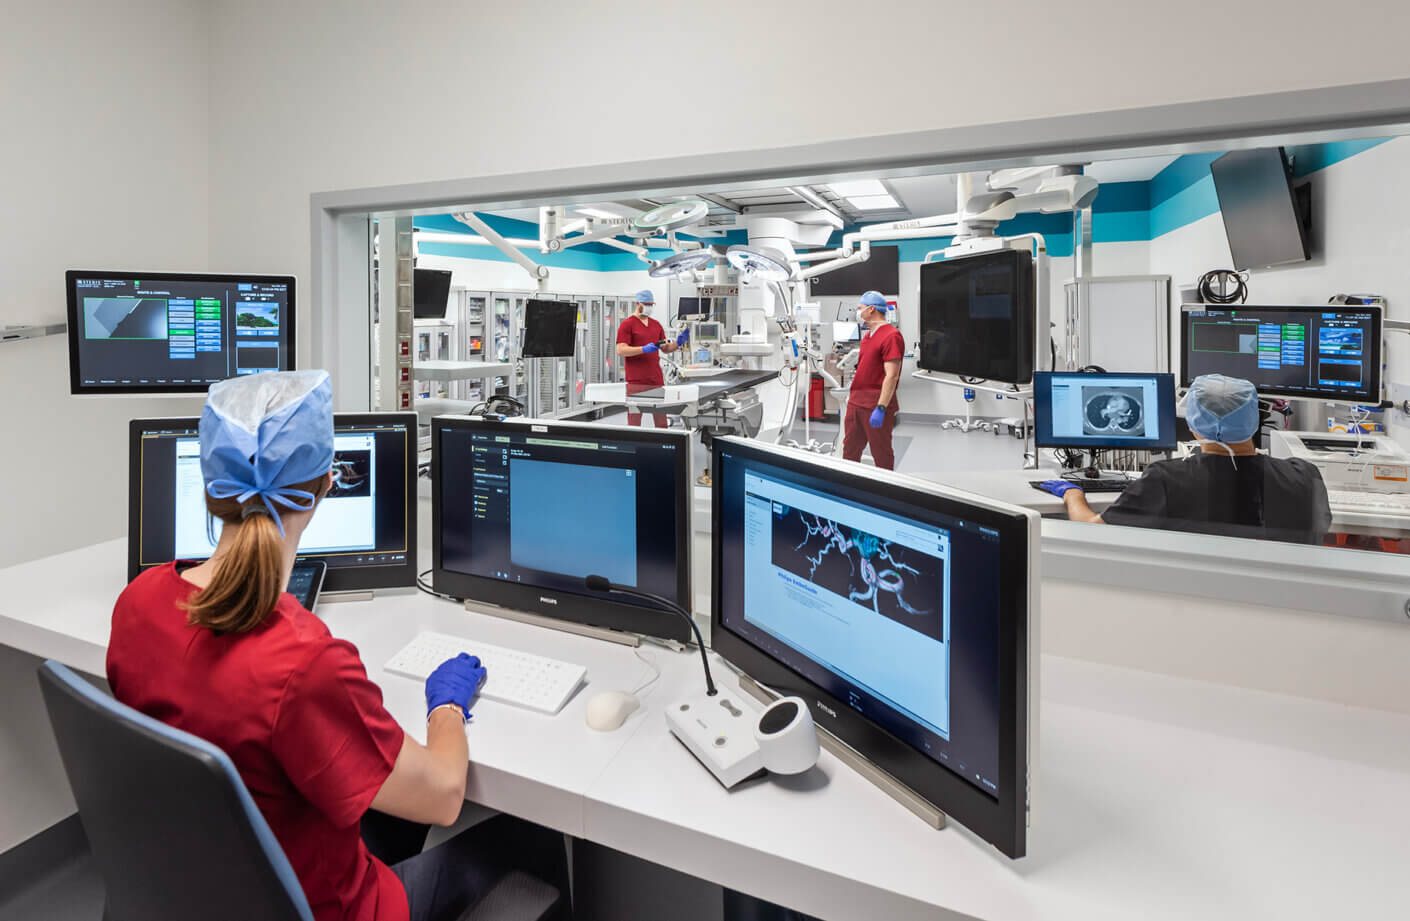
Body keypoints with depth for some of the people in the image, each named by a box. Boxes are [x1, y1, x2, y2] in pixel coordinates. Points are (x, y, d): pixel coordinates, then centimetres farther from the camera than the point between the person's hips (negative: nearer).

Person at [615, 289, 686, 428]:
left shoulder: (656, 324, 16)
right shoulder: (627, 324, -4)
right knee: (634, 421, -1)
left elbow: (666, 348, 18)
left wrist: (678, 343, -2)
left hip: (657, 380, 6)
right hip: (636, 382, -6)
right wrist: (644, 349, -24)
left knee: (661, 420, 8)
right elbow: (620, 350, -12)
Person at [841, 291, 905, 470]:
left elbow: (892, 376, -20)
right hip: (856, 402, 9)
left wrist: (881, 408, -24)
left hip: (876, 404, -9)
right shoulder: (868, 335, 16)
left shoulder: (891, 336, -14)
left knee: (881, 452, 2)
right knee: (850, 449, 14)